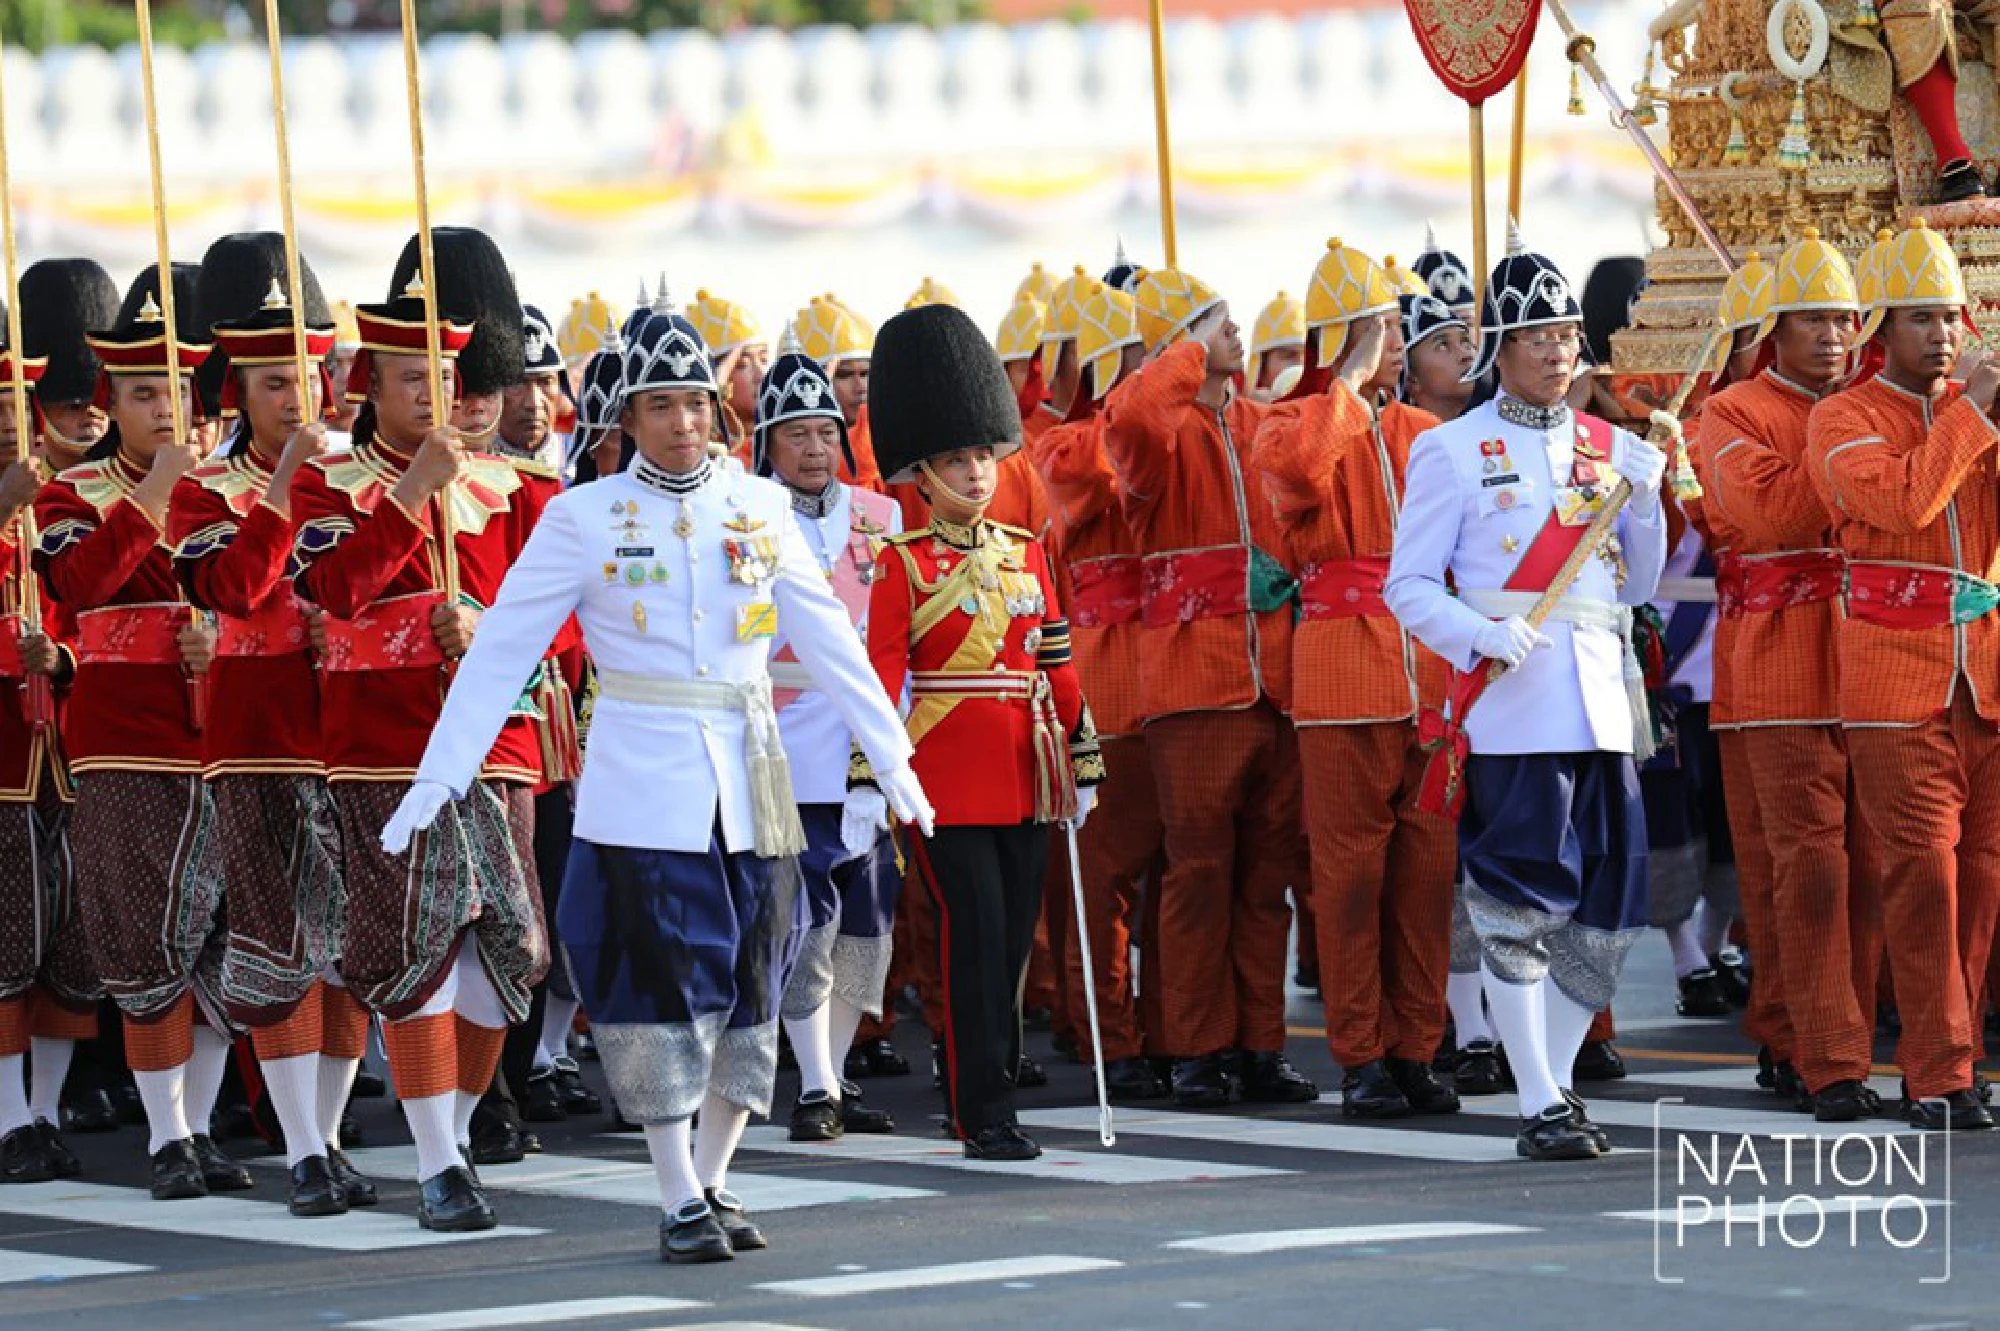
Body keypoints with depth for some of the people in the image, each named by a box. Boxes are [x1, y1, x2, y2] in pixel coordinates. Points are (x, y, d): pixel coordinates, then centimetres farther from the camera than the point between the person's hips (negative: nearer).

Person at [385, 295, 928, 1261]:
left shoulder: (759, 507, 7)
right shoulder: (583, 518, -2)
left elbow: (827, 636, 11)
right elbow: (501, 648, -3)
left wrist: (890, 755, 11)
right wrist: (437, 778, -9)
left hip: (748, 784, 4)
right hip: (639, 791, -3)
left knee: (747, 991, 6)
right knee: (662, 989, -5)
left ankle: (713, 1181, 18)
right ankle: (681, 1202, 0)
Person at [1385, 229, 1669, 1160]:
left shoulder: (1610, 448, 15)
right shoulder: (1454, 451, 1)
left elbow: (1637, 587, 17)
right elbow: (1409, 585, -1)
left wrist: (1643, 500, 1)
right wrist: (1485, 636, -18)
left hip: (1600, 705, 5)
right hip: (1509, 711, -5)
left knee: (1606, 912, 5)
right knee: (1521, 909, -7)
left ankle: (1557, 1080, 17)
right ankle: (1540, 1108, -2)